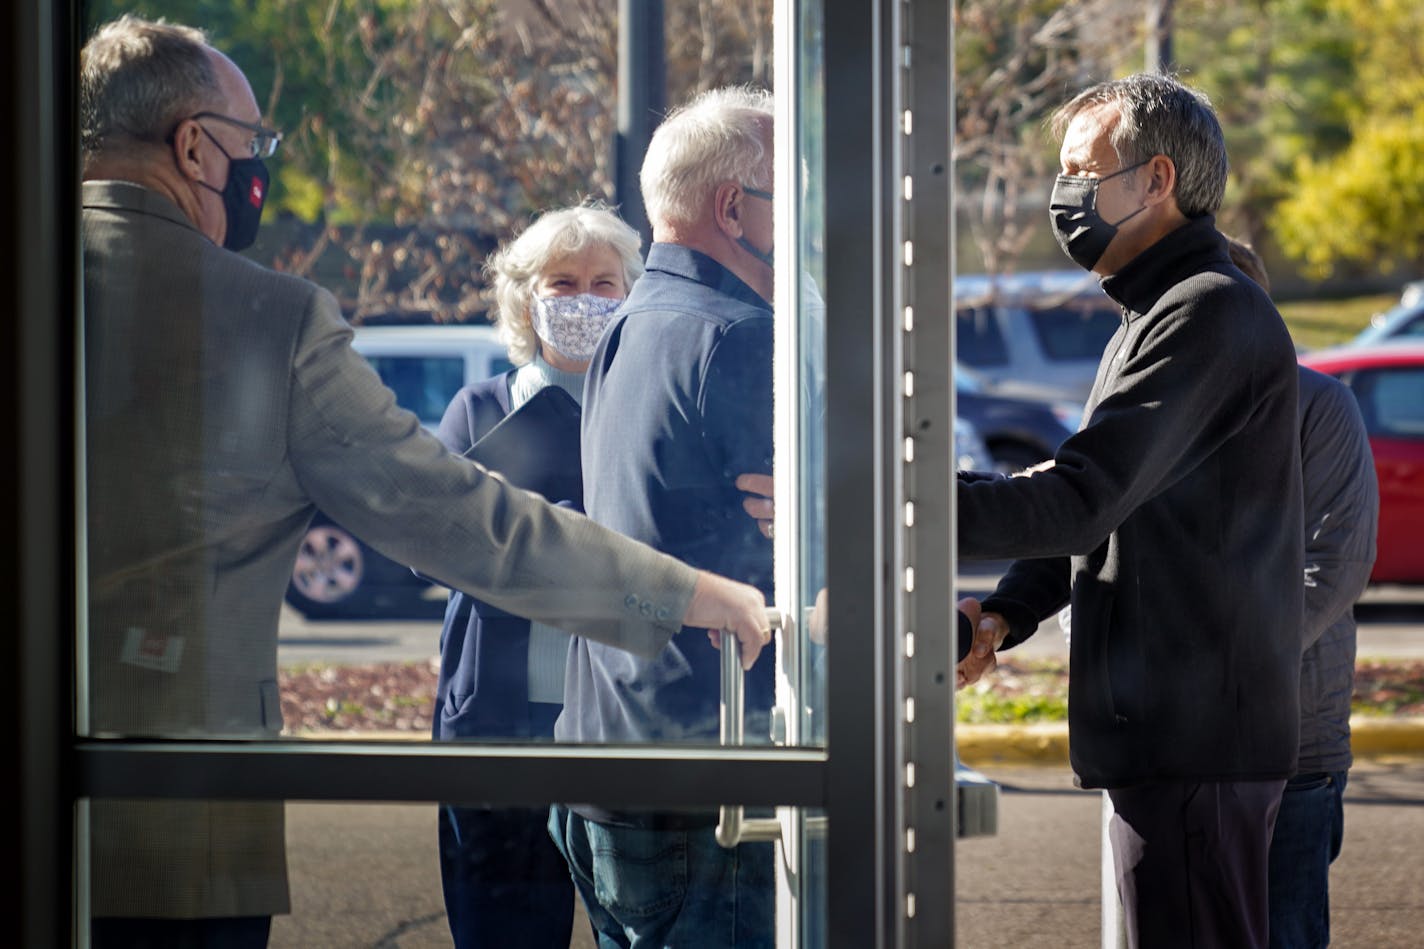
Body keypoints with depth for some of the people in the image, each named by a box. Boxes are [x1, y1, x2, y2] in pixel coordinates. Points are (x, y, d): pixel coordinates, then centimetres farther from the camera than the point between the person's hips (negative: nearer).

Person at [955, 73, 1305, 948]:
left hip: (1192, 739, -11)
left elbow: (1084, 496, -23)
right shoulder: (1159, 314, 21)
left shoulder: (1213, 312, -15)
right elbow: (1102, 504, 21)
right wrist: (1007, 615, 4)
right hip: (1171, 731, 11)